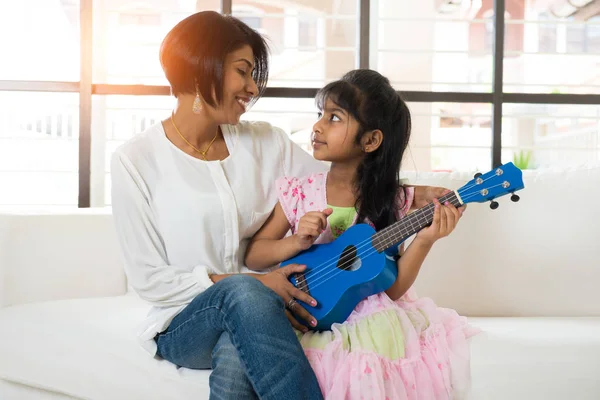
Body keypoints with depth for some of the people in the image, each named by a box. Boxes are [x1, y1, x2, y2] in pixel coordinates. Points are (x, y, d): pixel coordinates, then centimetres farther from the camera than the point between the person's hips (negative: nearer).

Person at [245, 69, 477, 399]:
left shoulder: (391, 200, -3)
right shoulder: (297, 191, -2)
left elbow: (393, 288, -6)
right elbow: (252, 257, 1)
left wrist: (424, 239, -20)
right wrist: (297, 241, -16)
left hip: (373, 316, 0)